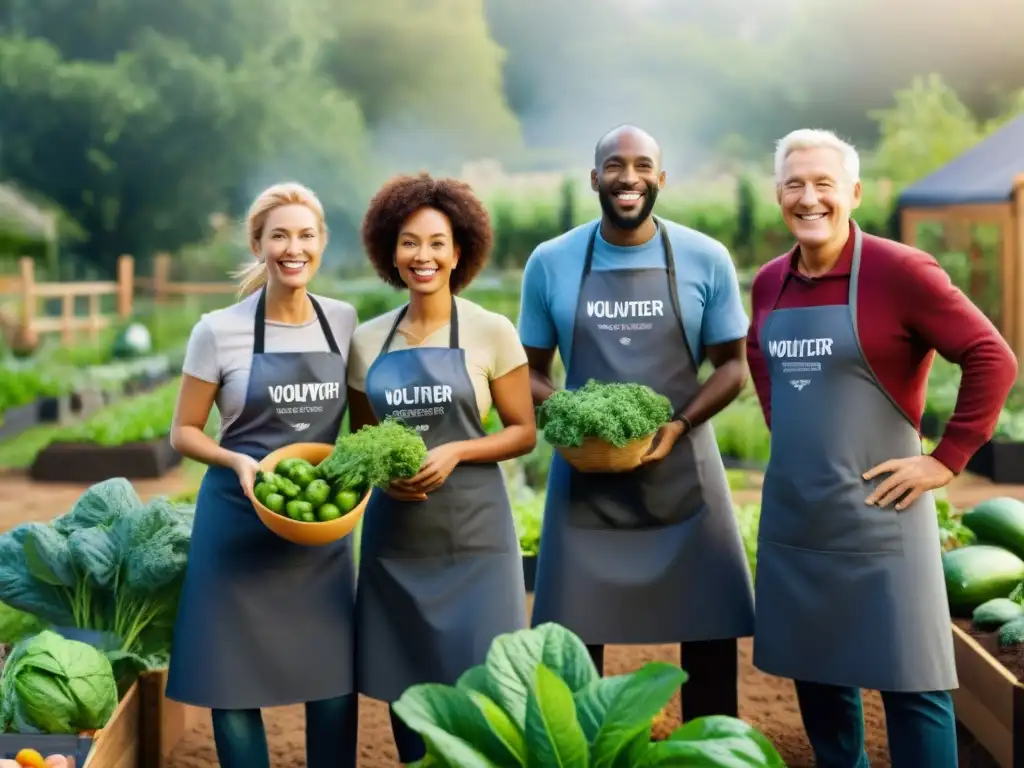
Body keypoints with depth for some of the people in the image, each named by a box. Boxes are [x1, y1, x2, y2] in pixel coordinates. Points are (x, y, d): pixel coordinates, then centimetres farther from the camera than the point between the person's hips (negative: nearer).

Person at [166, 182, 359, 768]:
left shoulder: (344, 321, 2)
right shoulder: (219, 331, -8)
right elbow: (184, 431, -1)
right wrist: (239, 462, -19)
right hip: (240, 523, -2)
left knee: (335, 679, 5)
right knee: (234, 680, 4)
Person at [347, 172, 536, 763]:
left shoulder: (491, 332, -4)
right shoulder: (367, 340, 6)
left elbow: (523, 432, -1)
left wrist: (455, 452, -16)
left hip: (472, 530, -3)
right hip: (395, 534, 3)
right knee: (404, 683, 9)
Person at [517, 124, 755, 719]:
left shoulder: (706, 259, -2)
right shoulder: (550, 262, 0)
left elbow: (733, 366, 2)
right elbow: (530, 370, 6)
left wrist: (679, 425, -15)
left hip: (683, 474, 0)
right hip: (585, 476, 0)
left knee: (710, 631, 6)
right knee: (574, 637, 5)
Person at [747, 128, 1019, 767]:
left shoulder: (899, 270, -13)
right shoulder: (769, 283, 7)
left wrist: (947, 460, -13)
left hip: (874, 513, -6)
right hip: (792, 515, 6)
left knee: (906, 677, 2)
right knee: (815, 667, 16)